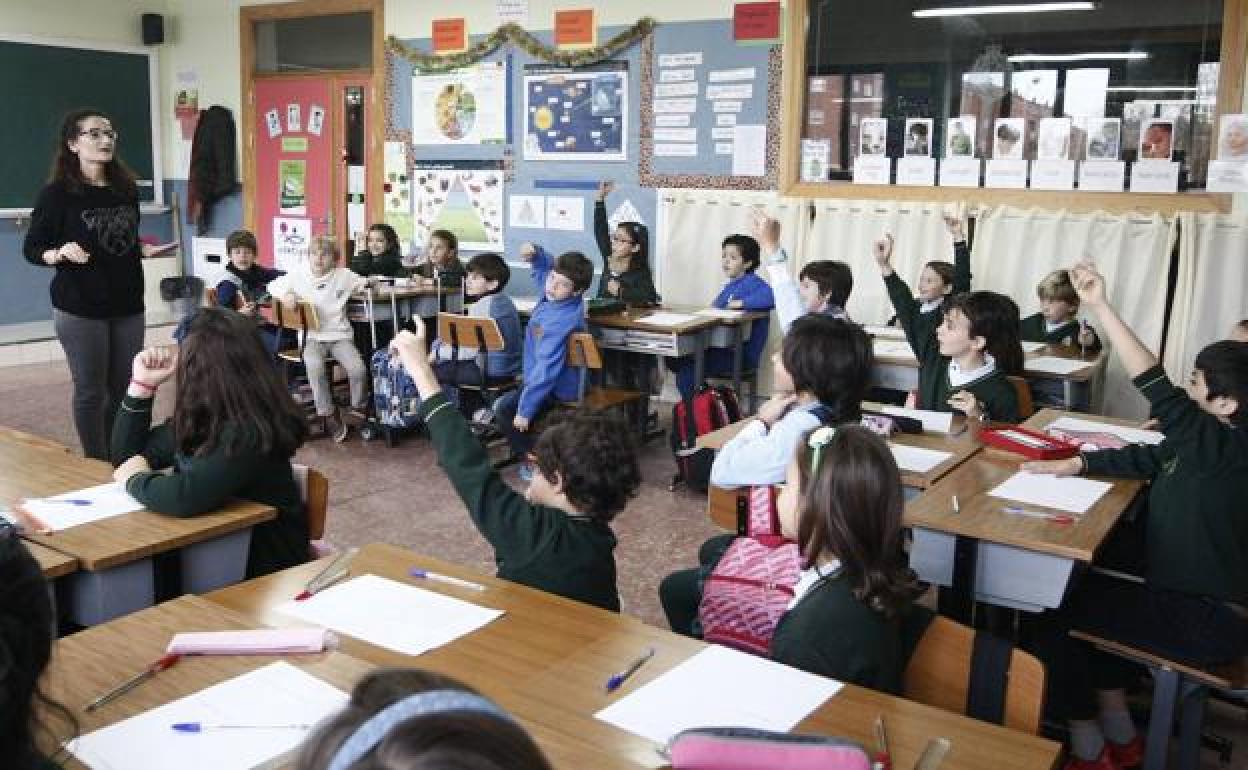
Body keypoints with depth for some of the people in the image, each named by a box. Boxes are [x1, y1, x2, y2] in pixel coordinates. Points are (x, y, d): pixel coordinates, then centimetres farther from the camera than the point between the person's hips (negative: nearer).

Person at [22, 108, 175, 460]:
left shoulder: (127, 189, 7)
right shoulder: (57, 193, -8)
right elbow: (31, 250, -5)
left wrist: (147, 250, 1)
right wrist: (61, 253, -24)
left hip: (128, 305, 5)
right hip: (80, 310, -5)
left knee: (126, 389, 11)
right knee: (91, 391, 3)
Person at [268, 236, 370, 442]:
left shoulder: (343, 275, 7)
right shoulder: (298, 276, 7)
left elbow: (368, 286, 15)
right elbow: (273, 286, 15)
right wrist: (285, 295, -2)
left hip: (339, 334, 1)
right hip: (311, 336, -1)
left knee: (358, 369, -23)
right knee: (315, 367, -32)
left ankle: (359, 410, 5)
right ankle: (328, 415, -14)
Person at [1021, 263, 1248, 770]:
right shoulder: (1201, 447, 4)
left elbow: (1160, 397, -34)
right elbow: (1144, 457, 17)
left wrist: (1100, 306, -35)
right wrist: (1074, 464, 3)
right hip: (1194, 597, 10)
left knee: (1052, 613, -7)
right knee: (1089, 591, 22)